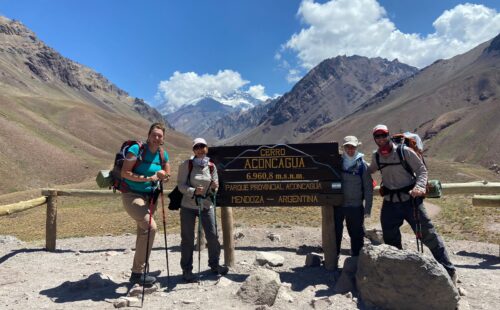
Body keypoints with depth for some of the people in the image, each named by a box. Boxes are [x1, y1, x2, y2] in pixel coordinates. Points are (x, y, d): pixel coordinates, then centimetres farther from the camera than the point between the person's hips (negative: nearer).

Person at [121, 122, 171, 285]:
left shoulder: (163, 154, 3)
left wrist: (162, 175, -13)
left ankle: (138, 271, 31)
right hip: (131, 195, -7)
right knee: (150, 227, -22)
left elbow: (167, 176, 10)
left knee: (143, 232, 15)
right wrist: (147, 178, -25)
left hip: (149, 197, 7)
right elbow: (125, 173, -19)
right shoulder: (136, 149, -15)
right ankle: (138, 272, -11)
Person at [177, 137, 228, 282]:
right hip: (188, 206, -3)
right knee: (187, 238, 4)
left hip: (206, 206, 3)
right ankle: (187, 269, 20)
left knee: (212, 235, 4)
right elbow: (180, 185, -11)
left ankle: (214, 264, 26)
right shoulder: (186, 165, -9)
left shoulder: (211, 166, 1)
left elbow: (214, 188, 6)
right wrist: (193, 191, -27)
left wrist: (214, 187, -17)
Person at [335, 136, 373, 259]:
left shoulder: (362, 165, -4)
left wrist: (368, 207, -4)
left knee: (357, 235, 8)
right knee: (335, 233, 12)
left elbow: (368, 188, -2)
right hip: (337, 205, 2)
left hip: (356, 207, -2)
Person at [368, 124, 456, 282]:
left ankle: (449, 270, 12)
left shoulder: (404, 151, -9)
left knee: (429, 235, -2)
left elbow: (422, 170, -7)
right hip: (390, 203, 5)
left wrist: (419, 187, -23)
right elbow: (368, 171, 25)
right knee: (391, 241, 12)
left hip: (410, 200, -4)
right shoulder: (376, 157, 5)